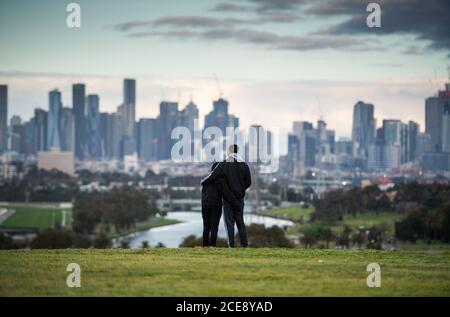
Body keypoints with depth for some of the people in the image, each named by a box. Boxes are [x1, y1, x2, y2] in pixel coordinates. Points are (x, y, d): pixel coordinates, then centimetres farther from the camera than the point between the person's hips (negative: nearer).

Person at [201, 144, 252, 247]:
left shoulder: (223, 164, -12)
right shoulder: (244, 165, 0)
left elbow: (212, 176, -16)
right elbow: (248, 182, 3)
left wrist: (203, 182, 4)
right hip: (239, 197, 3)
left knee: (229, 222, 2)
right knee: (240, 221, 12)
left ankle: (231, 245, -3)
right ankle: (244, 244, 7)